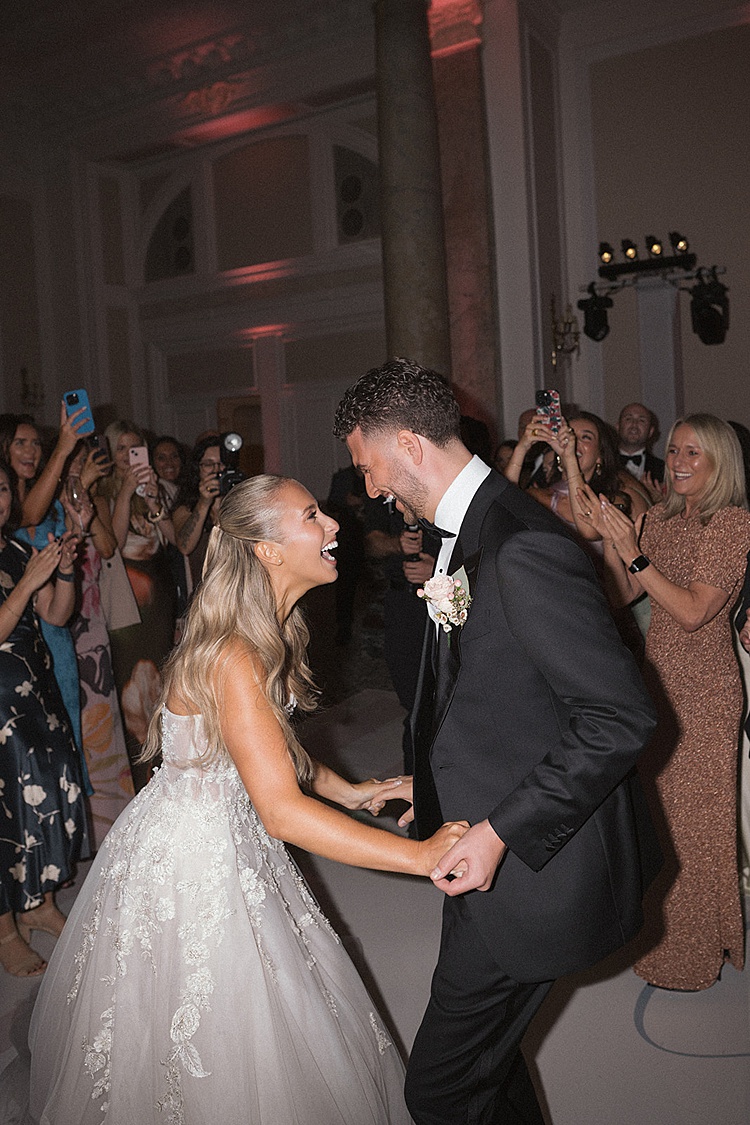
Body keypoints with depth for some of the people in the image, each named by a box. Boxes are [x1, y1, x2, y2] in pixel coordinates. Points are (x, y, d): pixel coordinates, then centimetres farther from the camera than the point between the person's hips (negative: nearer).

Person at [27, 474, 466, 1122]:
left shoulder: (272, 635, -1)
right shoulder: (233, 656, -31)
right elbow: (282, 812, -37)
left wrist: (347, 791, 4)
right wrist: (423, 856, -36)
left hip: (232, 843, 9)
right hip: (187, 861, -8)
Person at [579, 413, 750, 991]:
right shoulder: (660, 517, 8)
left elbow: (694, 611, -20)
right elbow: (624, 592, 6)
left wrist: (634, 553, -22)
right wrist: (610, 536, -7)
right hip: (659, 677, 7)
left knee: (694, 813, 6)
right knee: (660, 806, 16)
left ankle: (698, 944, 25)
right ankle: (662, 919, 35)